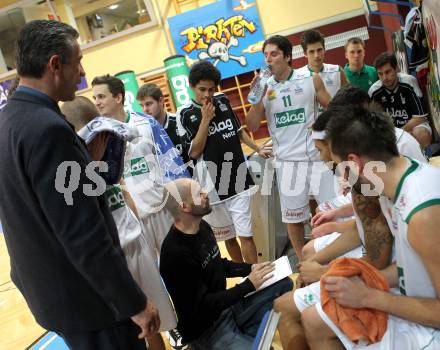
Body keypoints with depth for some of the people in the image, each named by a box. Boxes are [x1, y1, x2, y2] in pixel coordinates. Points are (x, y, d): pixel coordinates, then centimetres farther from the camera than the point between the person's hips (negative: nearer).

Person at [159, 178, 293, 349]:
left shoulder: (202, 226, 0)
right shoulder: (176, 253, -27)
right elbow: (203, 305, -23)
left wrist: (250, 268, 1)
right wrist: (249, 285, -19)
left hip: (226, 305, 8)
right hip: (206, 330, -8)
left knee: (284, 284, 2)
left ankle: (243, 334, -1)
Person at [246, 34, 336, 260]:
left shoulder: (311, 80, 0)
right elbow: (252, 127, -2)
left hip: (317, 156, 0)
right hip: (287, 161, 1)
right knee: (293, 217, 10)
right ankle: (303, 262, 27)